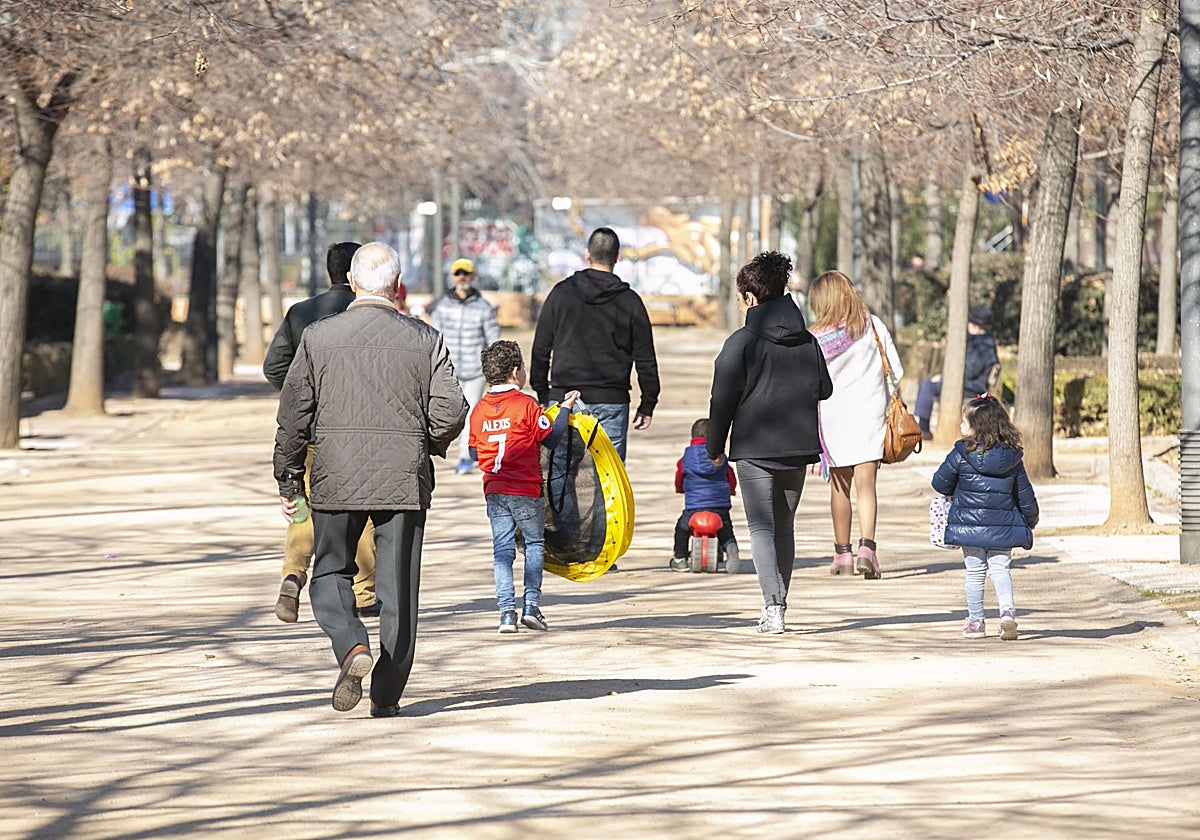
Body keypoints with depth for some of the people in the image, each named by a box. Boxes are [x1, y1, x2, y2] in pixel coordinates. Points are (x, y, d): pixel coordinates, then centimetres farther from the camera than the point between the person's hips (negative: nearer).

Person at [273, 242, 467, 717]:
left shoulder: (318, 337, 0)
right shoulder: (425, 340, -1)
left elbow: (293, 415, 2)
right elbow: (450, 411, -6)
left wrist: (288, 480, 11)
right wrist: (431, 444, 16)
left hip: (336, 477, 0)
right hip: (404, 480, 0)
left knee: (330, 573, 15)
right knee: (398, 588, 7)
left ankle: (352, 648, -12)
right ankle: (386, 696, 9)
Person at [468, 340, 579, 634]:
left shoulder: (478, 410, 5)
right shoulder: (526, 405, -10)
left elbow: (475, 449, 12)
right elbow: (551, 439, -4)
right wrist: (565, 409, 7)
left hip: (493, 490, 4)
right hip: (526, 489, -4)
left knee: (502, 549, 6)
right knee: (534, 543, 11)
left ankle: (507, 611, -1)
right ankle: (531, 606, 5)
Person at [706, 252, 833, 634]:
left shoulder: (742, 342, -10)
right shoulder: (808, 342, 4)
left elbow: (722, 398, -8)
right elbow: (824, 389, 13)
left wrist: (714, 447, 2)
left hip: (754, 448, -5)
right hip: (798, 446, 5)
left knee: (761, 527, -3)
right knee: (785, 527, 15)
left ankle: (773, 605, -18)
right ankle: (778, 605, 21)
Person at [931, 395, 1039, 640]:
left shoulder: (961, 454, -10)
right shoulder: (1012, 456, 0)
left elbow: (940, 483, -1)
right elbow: (1024, 492, 7)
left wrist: (953, 492, 22)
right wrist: (1030, 519, 22)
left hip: (969, 525, -2)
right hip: (1002, 526, 2)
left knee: (975, 572, 10)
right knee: (1000, 568, 8)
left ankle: (975, 621, 17)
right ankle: (1007, 609, -14)